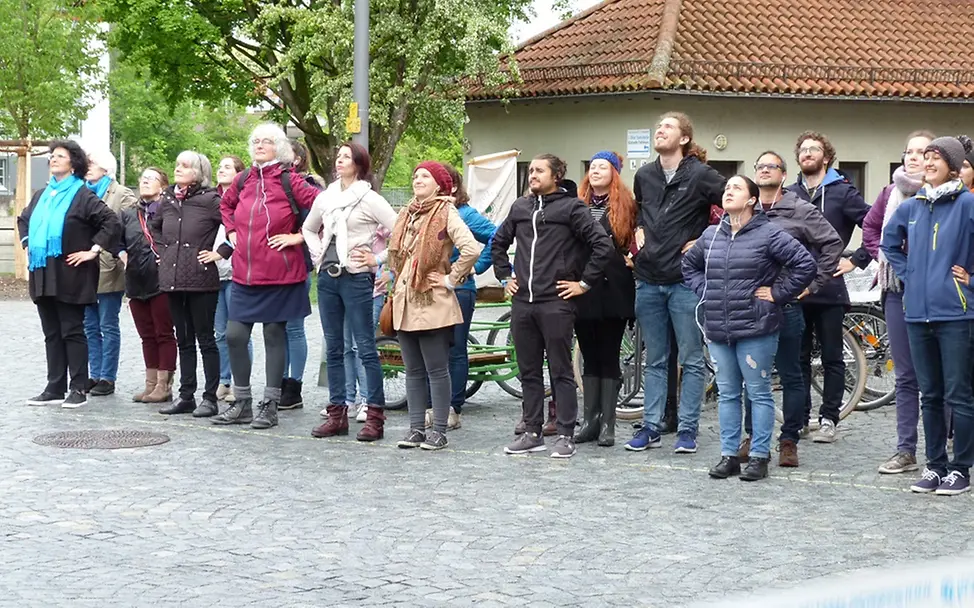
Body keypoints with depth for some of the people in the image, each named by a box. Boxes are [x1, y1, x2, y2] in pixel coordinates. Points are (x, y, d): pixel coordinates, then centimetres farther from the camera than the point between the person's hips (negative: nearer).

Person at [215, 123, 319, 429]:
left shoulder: (288, 180, -8)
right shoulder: (243, 180, 8)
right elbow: (225, 204, 28)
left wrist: (299, 236, -11)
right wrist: (232, 231, 14)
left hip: (280, 274, -5)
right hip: (245, 274, 5)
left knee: (274, 335, 4)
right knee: (234, 336, 3)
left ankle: (269, 406, 12)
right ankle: (242, 404, 16)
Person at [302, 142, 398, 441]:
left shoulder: (370, 200, -6)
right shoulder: (325, 198, 11)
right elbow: (308, 228, 29)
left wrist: (377, 259, -9)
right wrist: (317, 254, 14)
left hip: (356, 278, -6)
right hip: (327, 278, 6)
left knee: (366, 348, -5)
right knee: (333, 349, 9)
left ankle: (375, 416, -2)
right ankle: (337, 413, 14)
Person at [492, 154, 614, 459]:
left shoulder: (571, 207, -4)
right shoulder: (520, 207, 13)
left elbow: (603, 245, -10)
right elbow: (498, 243, 28)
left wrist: (584, 283, -9)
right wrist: (504, 277, 18)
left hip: (556, 303, -6)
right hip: (522, 302, 6)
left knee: (561, 371, -1)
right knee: (529, 371, 10)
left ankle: (566, 435, 3)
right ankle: (532, 433, 17)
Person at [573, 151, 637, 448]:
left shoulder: (624, 205, 1)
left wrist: (632, 259, -9)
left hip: (612, 291, -3)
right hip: (583, 290, 3)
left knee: (609, 357, 2)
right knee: (590, 357, 9)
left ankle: (607, 423, 6)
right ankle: (590, 420, 14)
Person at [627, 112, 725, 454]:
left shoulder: (700, 176, -7)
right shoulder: (644, 176, 10)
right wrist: (639, 231, 13)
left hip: (686, 281, -5)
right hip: (648, 281, 5)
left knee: (691, 360, 2)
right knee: (655, 361, 11)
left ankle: (687, 430, 6)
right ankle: (650, 427, 15)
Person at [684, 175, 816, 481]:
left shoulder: (769, 234, -8)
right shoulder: (711, 235, 10)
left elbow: (805, 263, -12)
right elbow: (689, 264, 27)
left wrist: (778, 293, -10)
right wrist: (705, 292, 13)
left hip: (755, 330, -6)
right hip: (718, 330, 6)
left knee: (759, 393, 2)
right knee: (727, 394, 11)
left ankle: (759, 456, 8)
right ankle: (728, 455, 17)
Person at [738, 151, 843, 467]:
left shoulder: (800, 211, -3)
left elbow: (833, 243, -3)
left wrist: (812, 284, -4)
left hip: (786, 305, -4)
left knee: (791, 376, 4)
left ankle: (789, 440, 11)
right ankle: (753, 436, 21)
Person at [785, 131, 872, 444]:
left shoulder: (842, 193, 0)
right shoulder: (788, 195, 11)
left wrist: (856, 259, -8)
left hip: (829, 290, -3)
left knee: (832, 358, 4)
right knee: (797, 357, 8)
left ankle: (829, 419, 10)